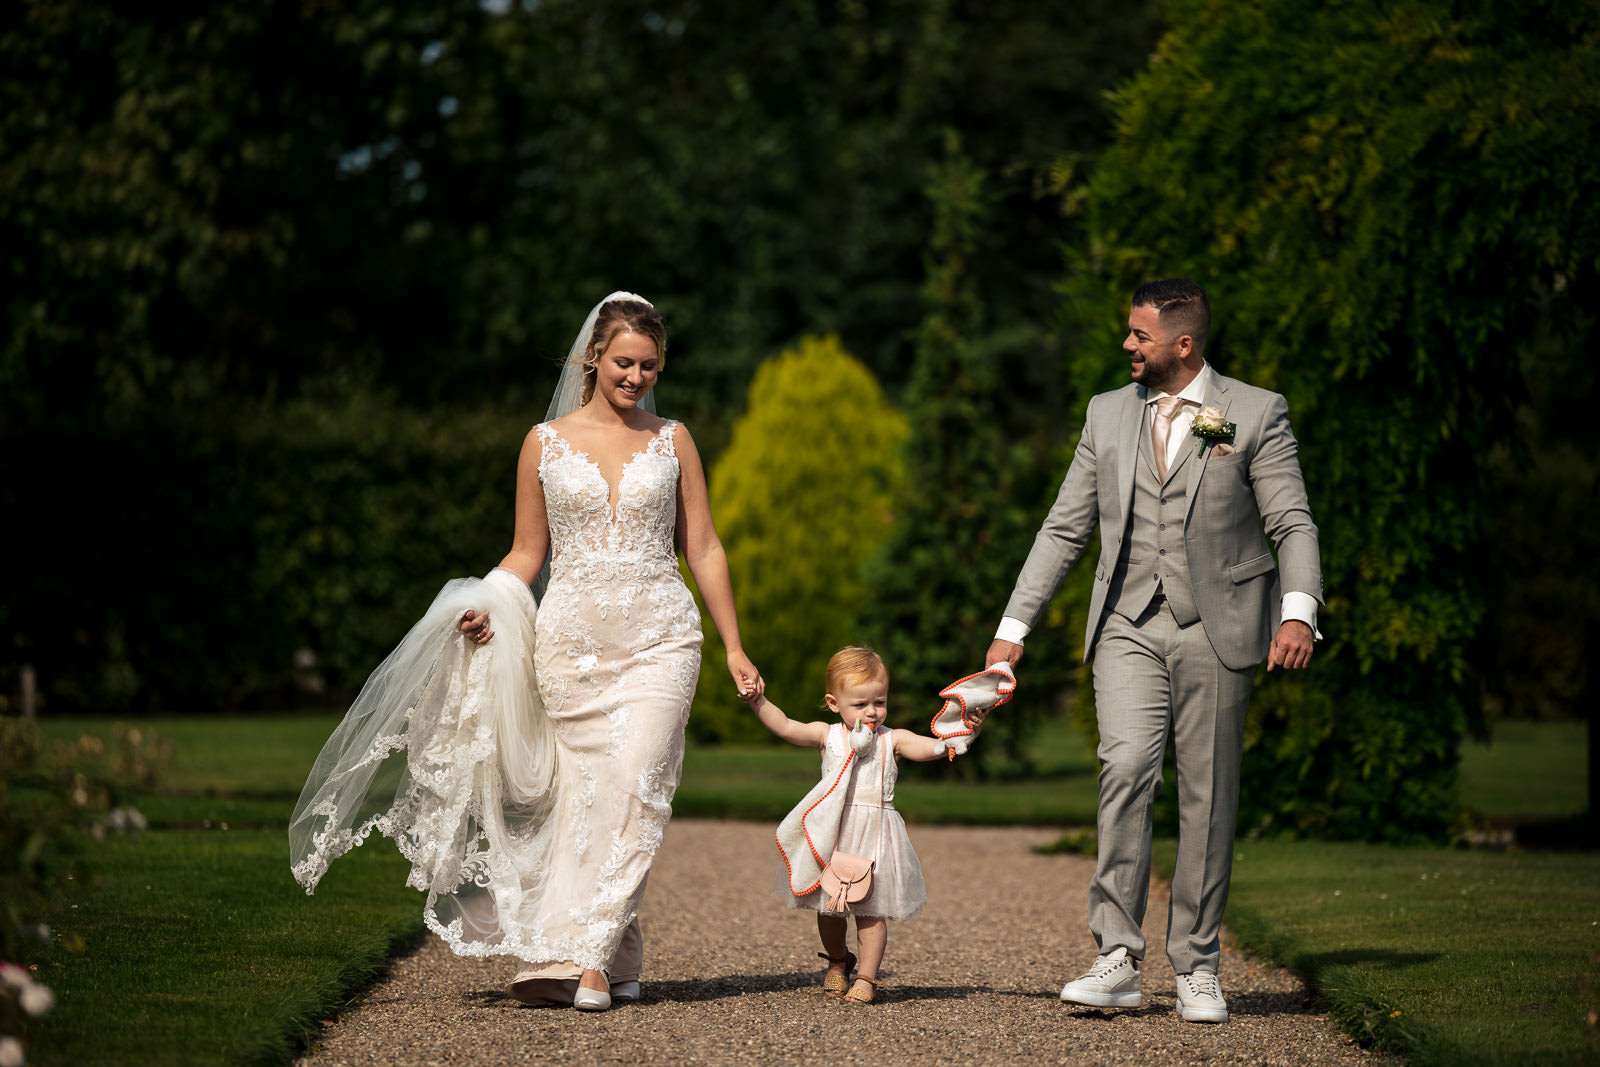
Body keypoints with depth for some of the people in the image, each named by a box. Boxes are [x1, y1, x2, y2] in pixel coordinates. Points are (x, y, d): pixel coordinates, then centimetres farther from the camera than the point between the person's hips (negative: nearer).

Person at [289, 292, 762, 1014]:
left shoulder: (672, 441, 8)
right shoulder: (546, 443, 7)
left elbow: (704, 549, 11)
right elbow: (528, 553, 12)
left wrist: (734, 648, 9)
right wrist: (486, 605, -6)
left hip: (658, 639, -1)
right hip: (571, 640, 1)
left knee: (632, 788, -15)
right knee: (584, 794, -2)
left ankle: (583, 955, -17)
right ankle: (612, 960, 4)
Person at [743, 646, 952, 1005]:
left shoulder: (892, 740, 3)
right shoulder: (828, 736, 4)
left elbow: (932, 747, -10)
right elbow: (786, 727, -5)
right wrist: (758, 702, -17)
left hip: (875, 835, -1)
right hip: (832, 834, 1)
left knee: (871, 909, -3)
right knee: (827, 907, 10)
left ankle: (866, 979, 7)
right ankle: (837, 962, 35)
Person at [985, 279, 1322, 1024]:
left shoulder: (1256, 413, 1)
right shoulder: (1108, 414, 12)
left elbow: (1292, 524, -3)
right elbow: (1065, 529, 15)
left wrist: (1298, 610, -20)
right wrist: (1014, 626, 9)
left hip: (1216, 628, -2)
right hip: (1129, 627, 2)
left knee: (1208, 796, 1)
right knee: (1127, 767, -18)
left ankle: (1197, 969, 13)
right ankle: (1117, 961, -17)